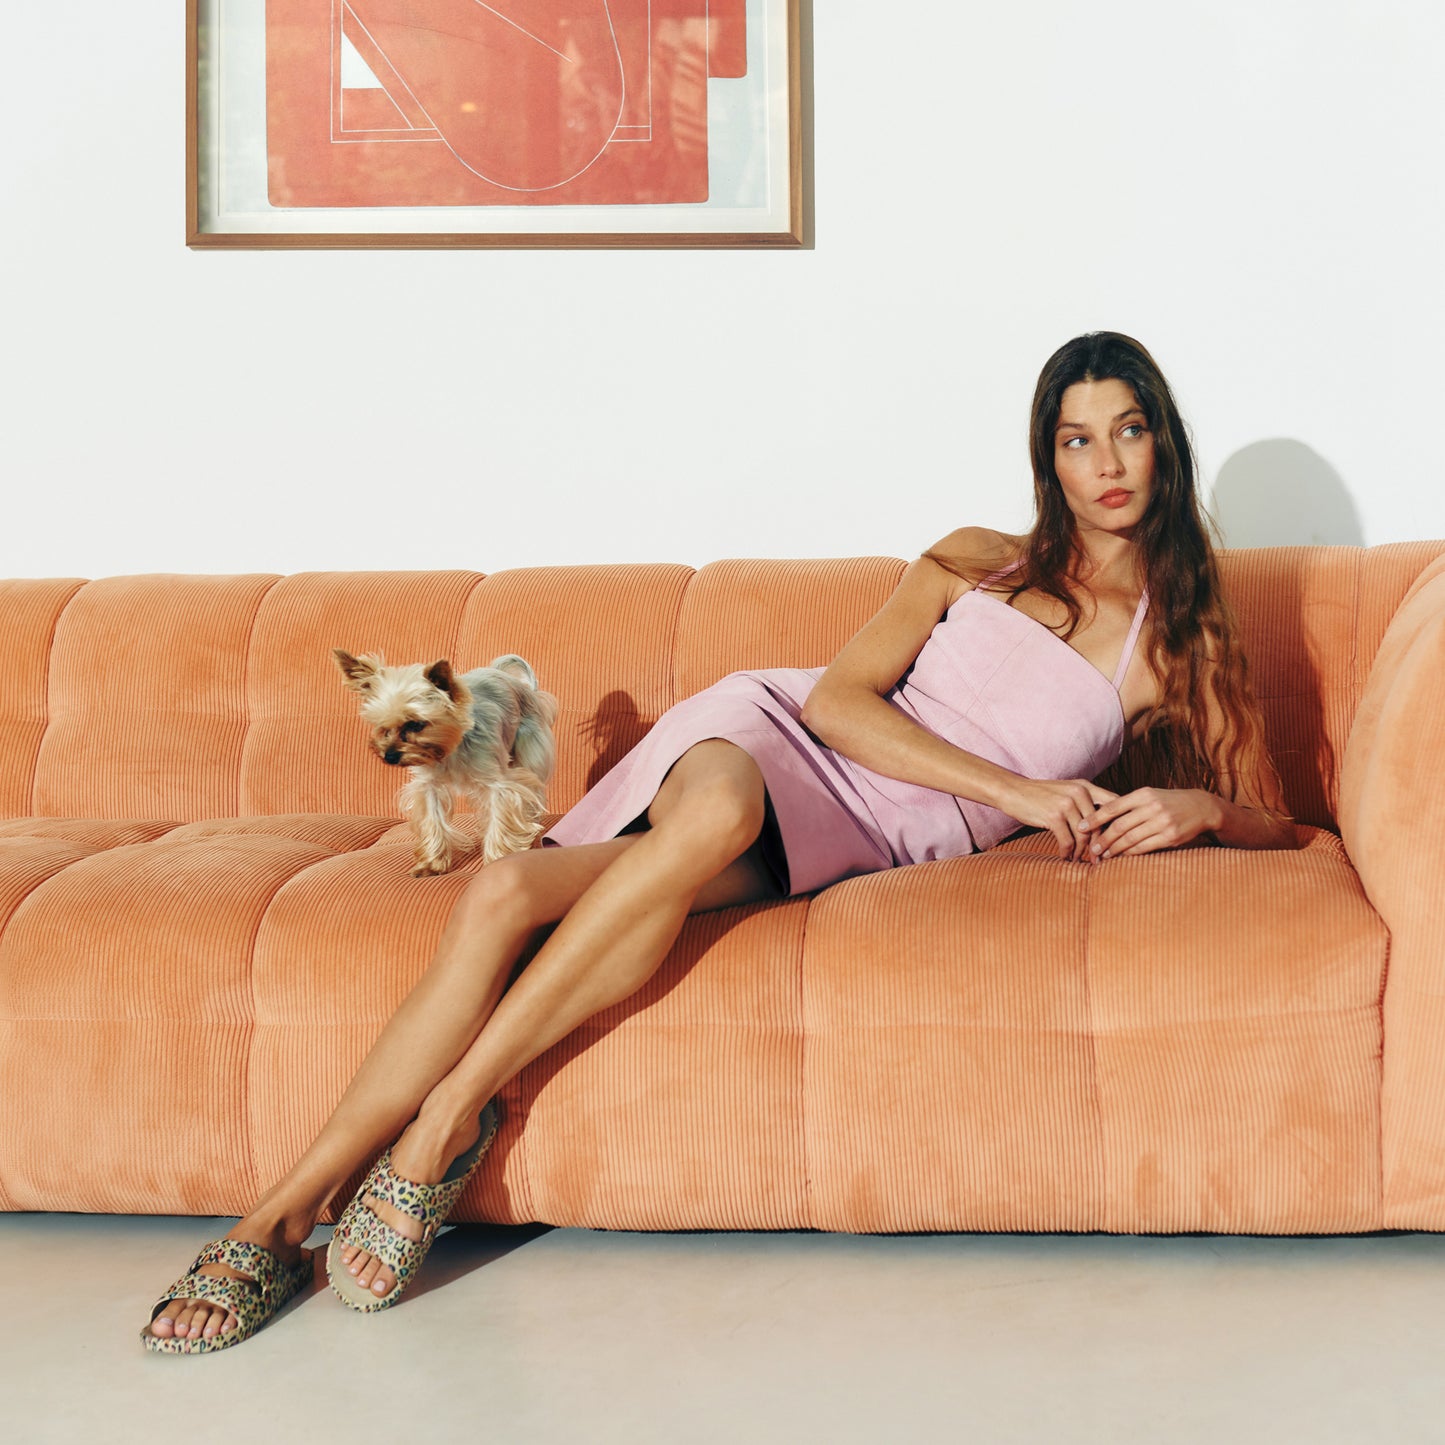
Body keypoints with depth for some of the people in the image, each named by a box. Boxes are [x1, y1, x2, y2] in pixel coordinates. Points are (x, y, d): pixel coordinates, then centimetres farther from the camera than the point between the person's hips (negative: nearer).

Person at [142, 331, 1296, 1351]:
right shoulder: (982, 561, 14)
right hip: (772, 731, 1)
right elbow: (840, 695, 1)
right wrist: (1016, 788, -11)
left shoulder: (1178, 642, 14)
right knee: (535, 884, -30)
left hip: (855, 845, -1)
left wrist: (1193, 806, -9)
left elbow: (1269, 820, 15)